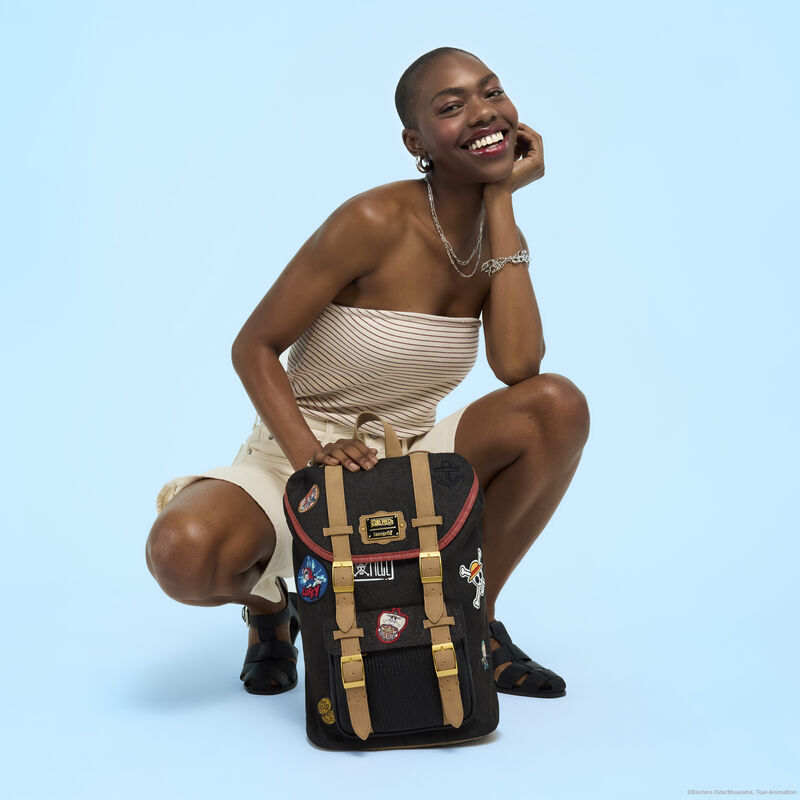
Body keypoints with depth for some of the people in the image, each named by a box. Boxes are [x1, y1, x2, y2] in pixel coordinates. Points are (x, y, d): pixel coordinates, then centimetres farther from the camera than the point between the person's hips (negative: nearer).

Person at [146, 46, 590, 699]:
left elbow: (517, 366, -19)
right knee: (182, 552, -34)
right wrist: (310, 455, -30)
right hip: (297, 457, -4)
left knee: (560, 405, -21)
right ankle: (267, 603, 6)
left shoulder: (495, 232, -1)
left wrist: (502, 201, -15)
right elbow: (254, 347, -14)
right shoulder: (377, 221, -18)